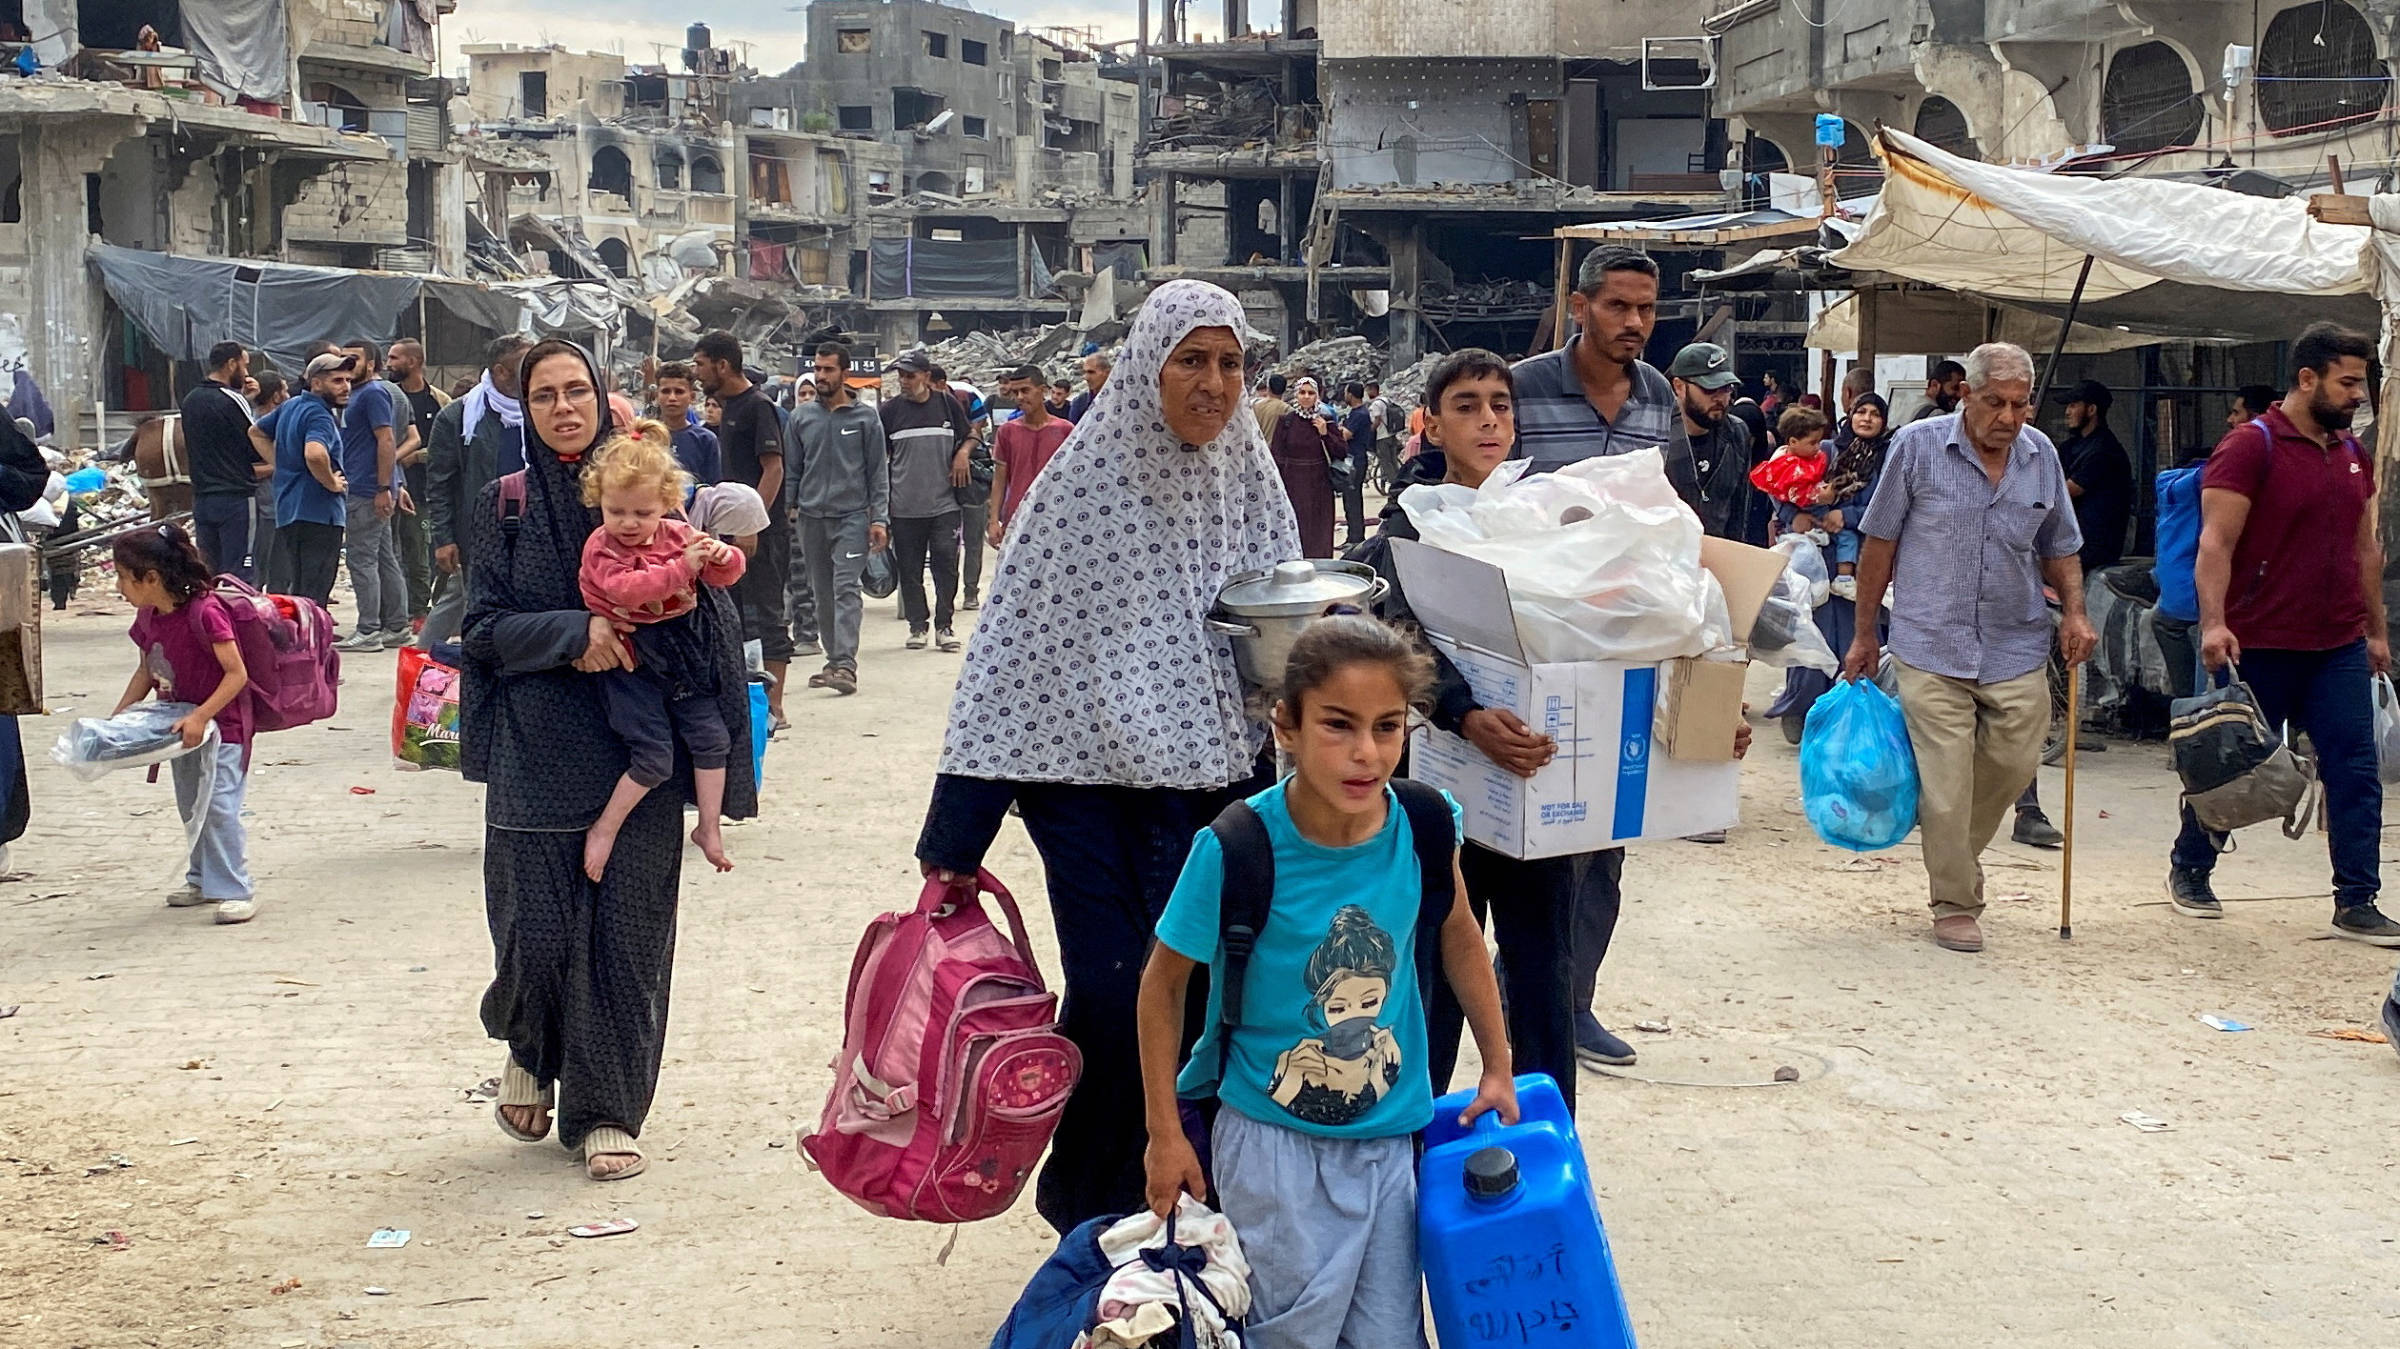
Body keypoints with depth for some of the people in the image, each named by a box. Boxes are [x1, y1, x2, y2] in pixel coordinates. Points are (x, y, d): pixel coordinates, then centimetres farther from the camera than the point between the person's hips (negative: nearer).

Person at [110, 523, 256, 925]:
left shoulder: (204, 613, -25)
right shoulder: (147, 618, 1)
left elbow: (237, 674, -24)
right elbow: (147, 671, 15)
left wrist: (201, 716, -30)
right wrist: (119, 715, 6)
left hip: (221, 723, -9)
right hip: (182, 724, 9)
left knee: (219, 806, -13)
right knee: (191, 806, 17)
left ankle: (235, 889, -9)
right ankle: (203, 878, 31)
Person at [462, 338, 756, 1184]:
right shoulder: (501, 509, 5)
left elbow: (705, 615, 10)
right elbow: (484, 628, -3)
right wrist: (576, 633, -16)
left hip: (639, 754, 0)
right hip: (537, 756, 0)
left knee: (627, 932, -1)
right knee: (537, 933, -2)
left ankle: (607, 1112, 13)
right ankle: (531, 1051, 31)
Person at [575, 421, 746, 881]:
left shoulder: (678, 534, 2)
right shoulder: (602, 548, -13)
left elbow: (723, 576, 7)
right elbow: (625, 588, -31)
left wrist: (721, 557, -17)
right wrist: (680, 567, -34)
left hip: (683, 656, 6)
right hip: (631, 662, -6)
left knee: (711, 737, 7)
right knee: (654, 756, -9)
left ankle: (709, 826, 22)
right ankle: (602, 830, 7)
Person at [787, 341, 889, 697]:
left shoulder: (865, 417, 2)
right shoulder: (801, 417, 9)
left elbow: (878, 471, 3)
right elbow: (793, 468, 13)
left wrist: (879, 519, -4)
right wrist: (788, 509, 5)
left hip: (852, 515, -4)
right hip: (811, 517, 4)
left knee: (846, 589, -14)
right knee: (822, 593, 8)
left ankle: (846, 664, -20)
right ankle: (834, 660, 17)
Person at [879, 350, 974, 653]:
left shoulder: (948, 405, 4)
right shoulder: (891, 410, 2)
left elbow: (968, 436, 19)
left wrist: (962, 453, -3)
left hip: (944, 503, 0)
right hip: (905, 508, 0)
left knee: (947, 567, -1)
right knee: (910, 570, 5)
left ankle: (943, 625, 8)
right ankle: (918, 625, 15)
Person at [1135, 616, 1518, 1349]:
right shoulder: (1236, 849, -22)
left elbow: (1457, 934, 8)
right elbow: (1164, 984, -8)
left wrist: (1498, 1068, 13)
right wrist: (1165, 1134, -6)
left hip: (1393, 1134, 4)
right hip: (1274, 1142, -3)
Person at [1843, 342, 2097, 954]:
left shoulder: (2041, 455, 6)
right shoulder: (1918, 445, -6)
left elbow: (2058, 549, 17)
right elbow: (1879, 543, 1)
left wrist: (2075, 612, 0)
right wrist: (1864, 634, 4)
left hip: (2017, 646, 4)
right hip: (1932, 646, -4)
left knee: (2014, 763, 6)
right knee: (1946, 783, -4)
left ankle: (1957, 854, 33)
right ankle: (1956, 905, 9)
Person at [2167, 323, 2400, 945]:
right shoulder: (2251, 446, -10)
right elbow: (2216, 543, -16)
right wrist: (2214, 623, -27)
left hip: (2340, 648, 6)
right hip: (2260, 648, -6)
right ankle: (2189, 871, 27)